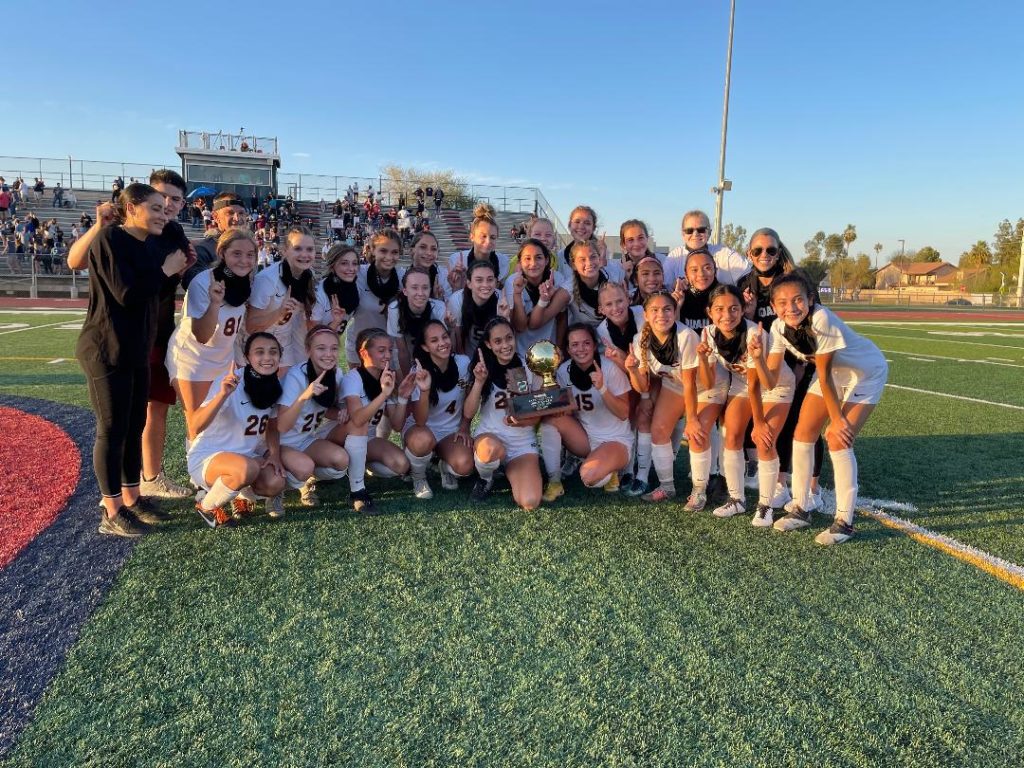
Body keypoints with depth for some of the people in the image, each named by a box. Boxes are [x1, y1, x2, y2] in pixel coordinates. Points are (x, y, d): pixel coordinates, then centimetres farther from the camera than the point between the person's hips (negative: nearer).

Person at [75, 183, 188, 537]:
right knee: (112, 430, -3)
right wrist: (165, 270, -12)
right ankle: (111, 514, 7)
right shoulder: (109, 238, -13)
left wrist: (176, 271, 5)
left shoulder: (143, 245, 14)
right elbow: (127, 294, -22)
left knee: (135, 427, 13)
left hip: (136, 352, 9)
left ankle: (131, 499, 25)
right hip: (107, 351, -9)